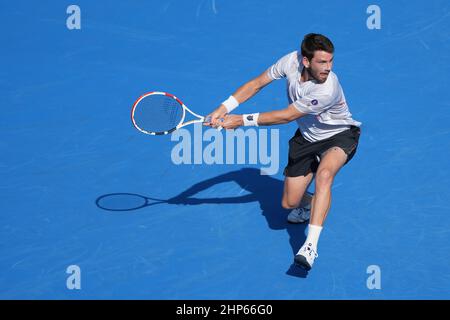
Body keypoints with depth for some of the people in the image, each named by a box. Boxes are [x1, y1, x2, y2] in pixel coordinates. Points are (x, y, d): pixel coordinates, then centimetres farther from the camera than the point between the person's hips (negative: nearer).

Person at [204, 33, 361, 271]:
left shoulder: (327, 90, -37)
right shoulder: (291, 61, -21)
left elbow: (285, 116, -28)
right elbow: (256, 83, -6)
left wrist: (242, 120, -23)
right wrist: (224, 108, -16)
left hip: (340, 135, -5)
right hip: (307, 136, 6)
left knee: (324, 173, -39)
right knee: (289, 203, 3)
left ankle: (310, 246, -43)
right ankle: (310, 204, 42)